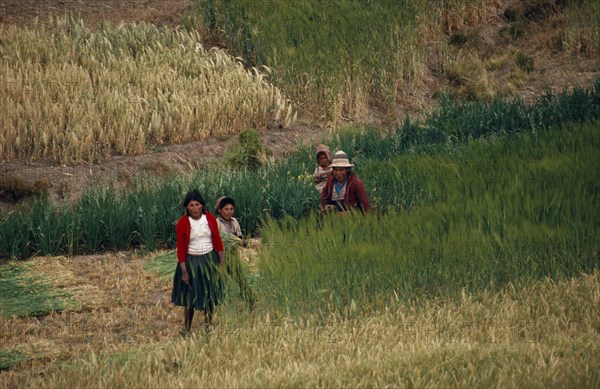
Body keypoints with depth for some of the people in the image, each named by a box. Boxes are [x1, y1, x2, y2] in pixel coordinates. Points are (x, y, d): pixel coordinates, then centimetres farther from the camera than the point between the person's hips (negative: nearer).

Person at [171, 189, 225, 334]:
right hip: (191, 262, -3)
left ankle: (208, 328, 24)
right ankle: (186, 330, 13)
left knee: (210, 296, 10)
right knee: (190, 298, 3)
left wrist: (222, 263, 0)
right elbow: (180, 249, -9)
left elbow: (218, 241, 1)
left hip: (210, 260, 3)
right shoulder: (182, 223, -13)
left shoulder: (210, 218, -5)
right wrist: (184, 271, -11)